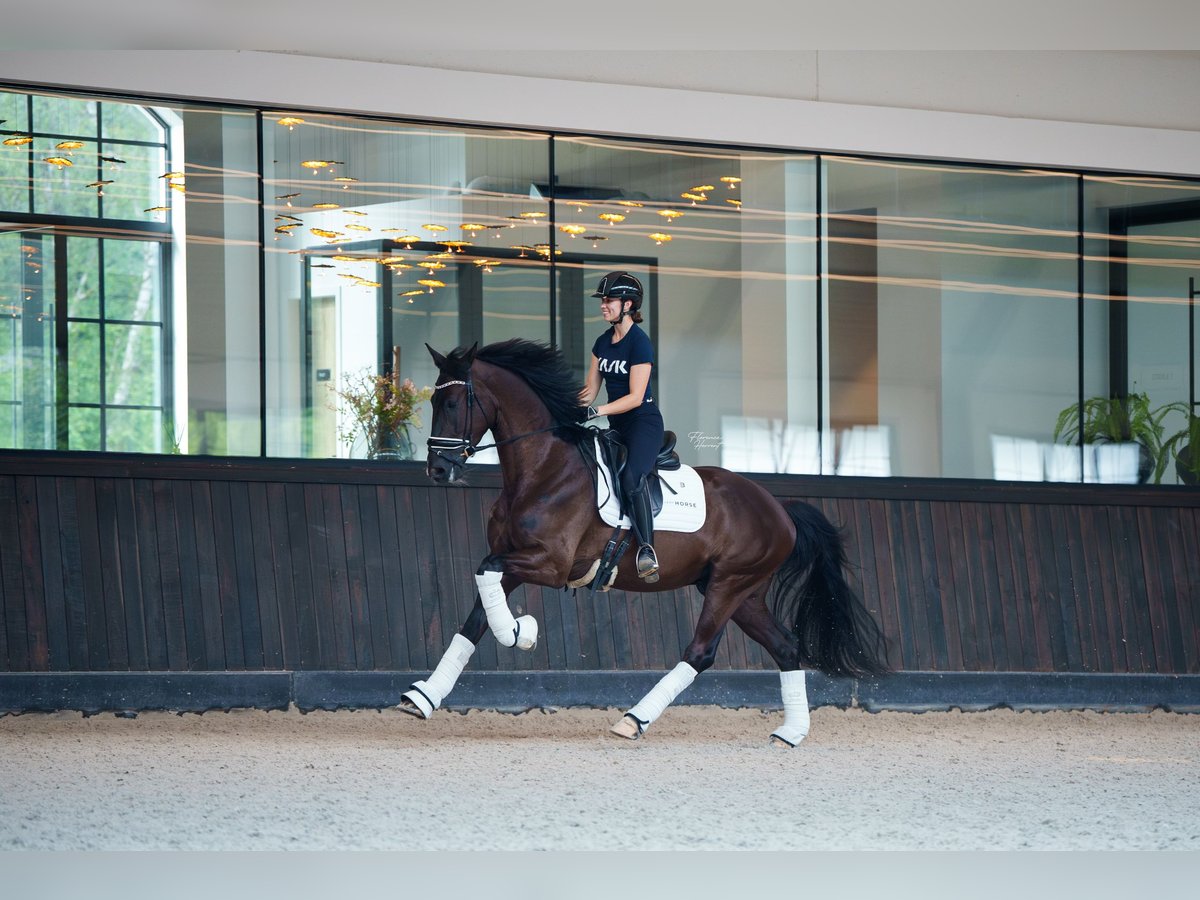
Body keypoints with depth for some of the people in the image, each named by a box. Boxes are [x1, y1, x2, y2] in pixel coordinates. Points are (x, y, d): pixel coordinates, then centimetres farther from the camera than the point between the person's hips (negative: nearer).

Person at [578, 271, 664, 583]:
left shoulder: (639, 342, -13)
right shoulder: (603, 342, 11)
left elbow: (635, 397, -18)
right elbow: (590, 388, 13)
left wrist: (597, 410, -26)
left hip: (643, 421, -9)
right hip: (615, 424, 9)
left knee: (632, 477, -31)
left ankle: (647, 550, -32)